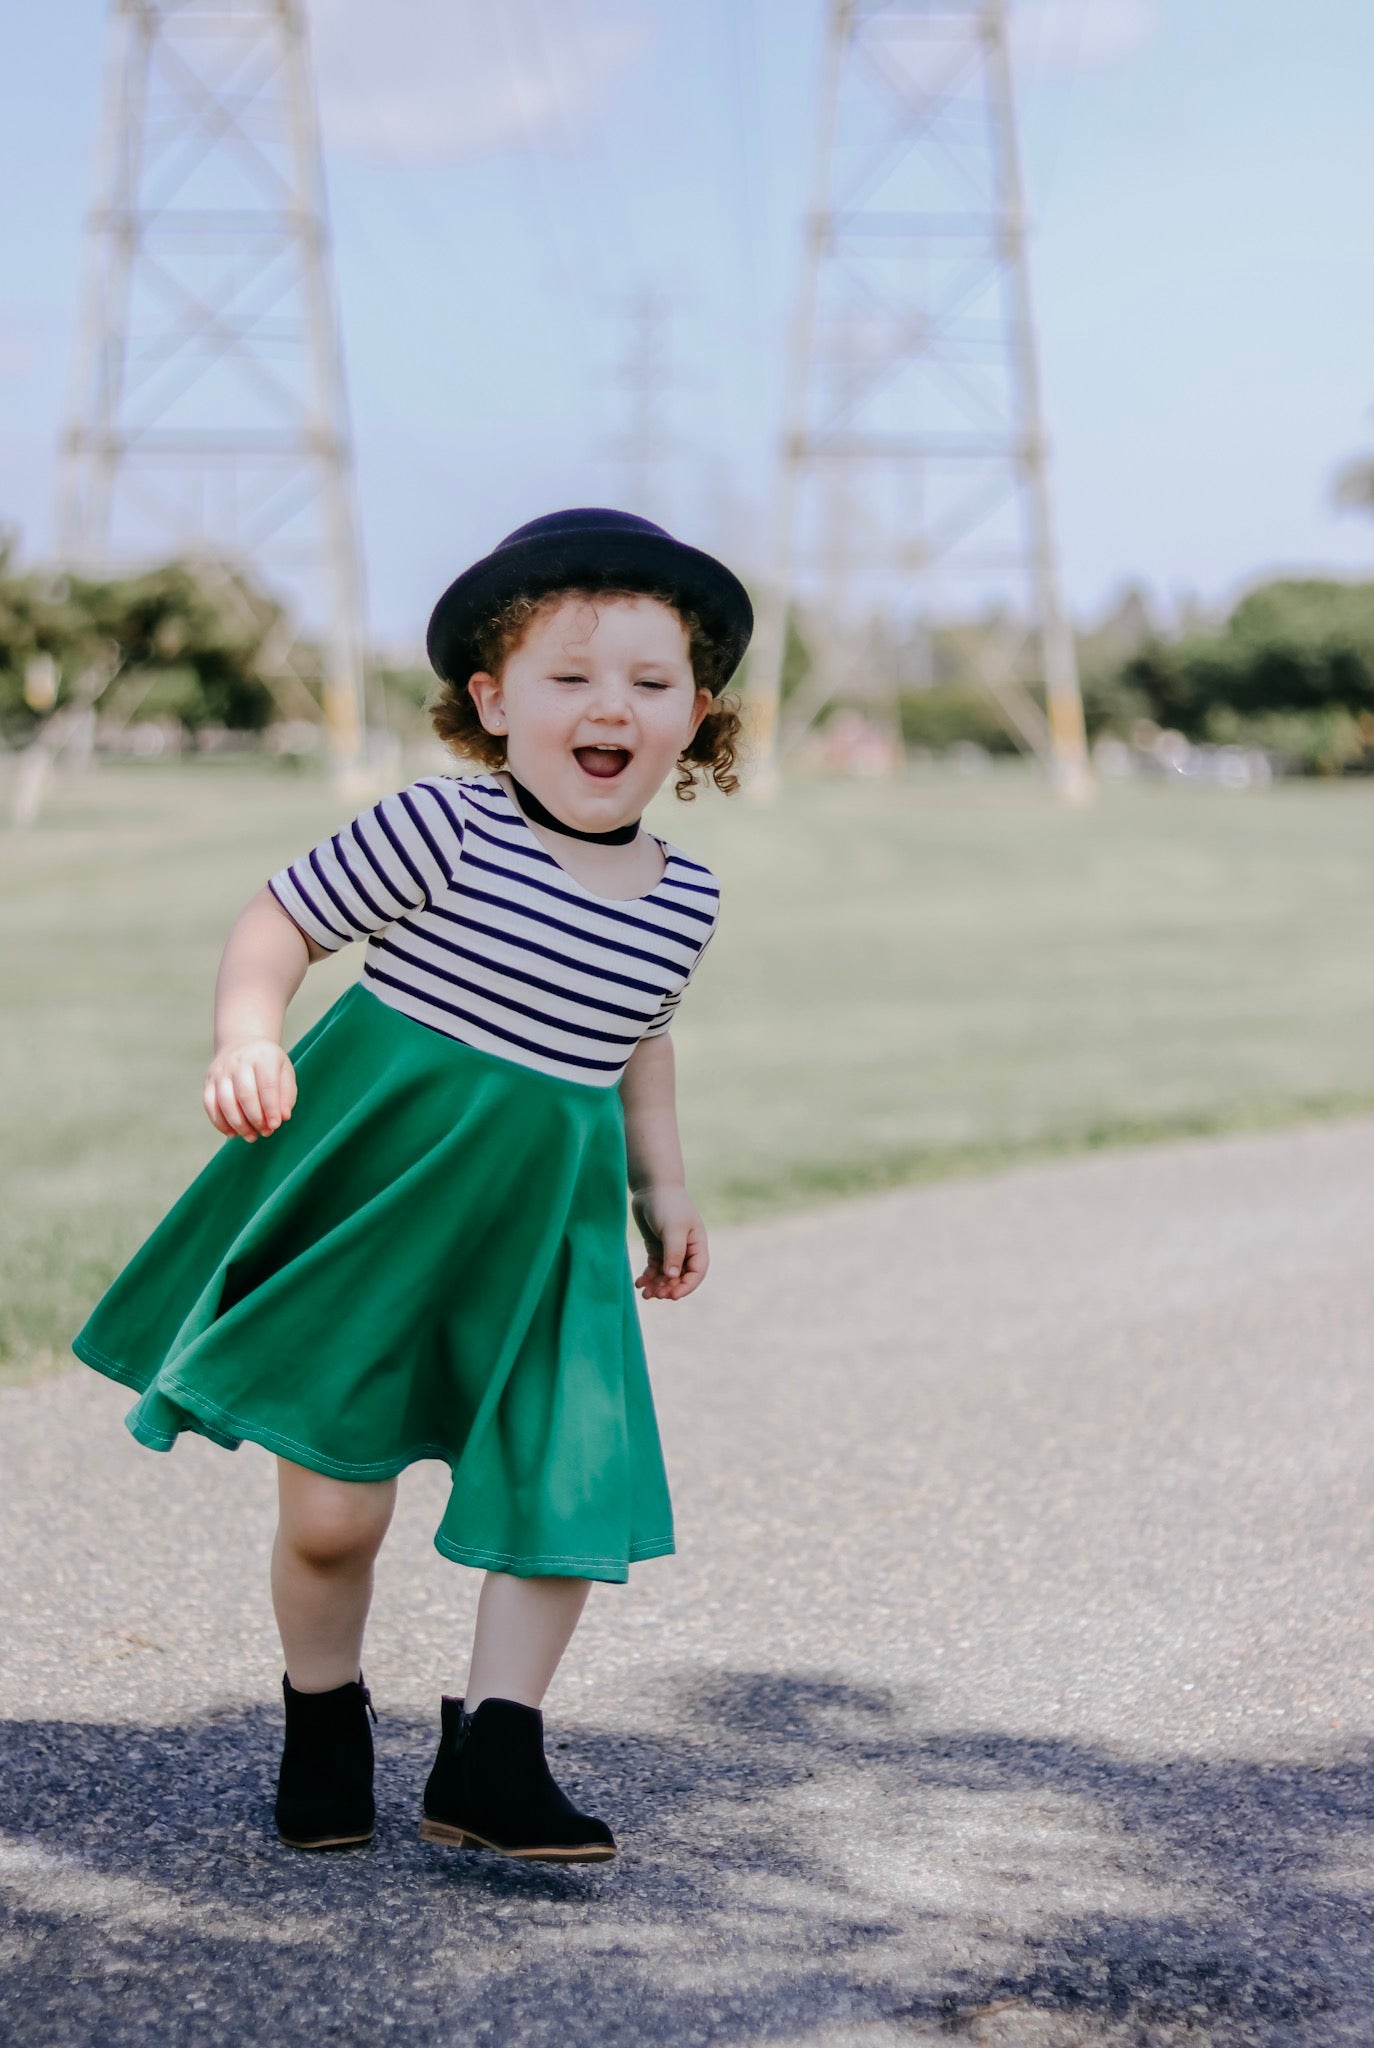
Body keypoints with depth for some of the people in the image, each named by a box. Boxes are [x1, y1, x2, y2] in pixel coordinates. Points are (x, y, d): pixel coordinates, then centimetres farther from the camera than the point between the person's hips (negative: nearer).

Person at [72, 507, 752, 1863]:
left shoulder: (683, 901, 4)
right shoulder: (441, 834, -13)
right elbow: (276, 919, -7)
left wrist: (664, 1190, 20)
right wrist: (247, 1040, -24)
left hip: (543, 1239, 5)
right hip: (367, 1198, -4)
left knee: (573, 1494, -2)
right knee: (333, 1508, -2)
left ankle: (490, 1759, 12)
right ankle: (323, 1725, 26)